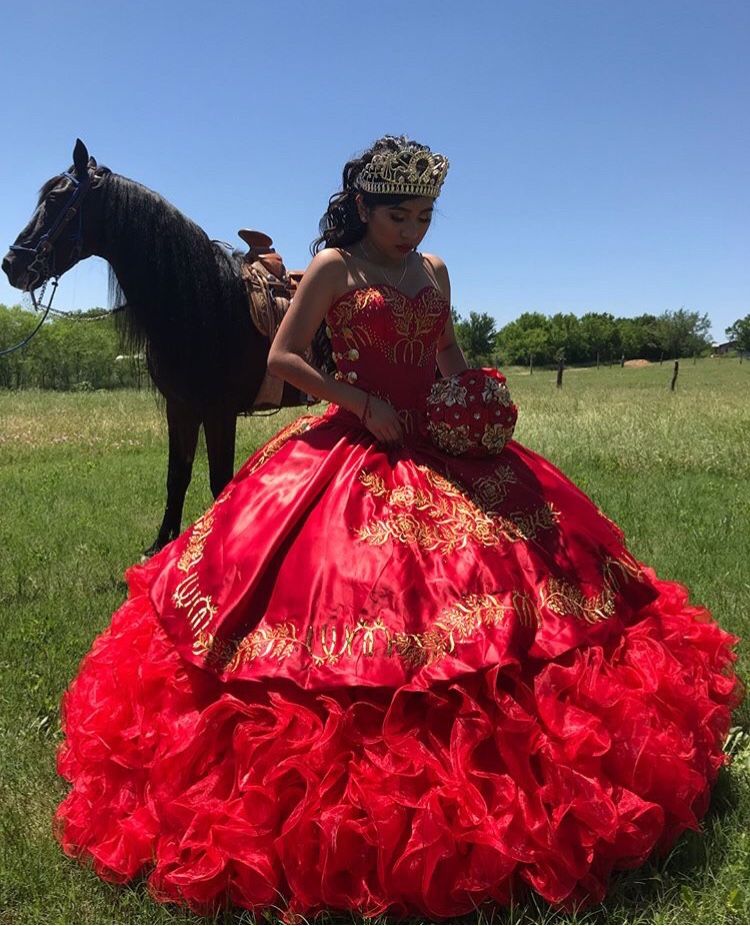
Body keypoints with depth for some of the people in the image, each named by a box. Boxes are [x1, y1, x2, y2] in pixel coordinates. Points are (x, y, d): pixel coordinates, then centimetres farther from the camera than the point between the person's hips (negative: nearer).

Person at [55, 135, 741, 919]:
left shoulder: (434, 271, 14)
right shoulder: (334, 267, -2)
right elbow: (282, 358, -5)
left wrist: (474, 396, 1)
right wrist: (363, 404, -12)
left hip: (440, 448, 6)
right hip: (353, 452, -5)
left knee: (481, 583, 1)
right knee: (366, 605, -10)